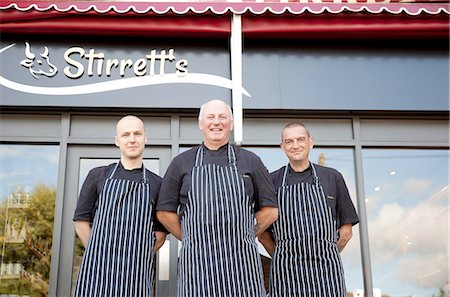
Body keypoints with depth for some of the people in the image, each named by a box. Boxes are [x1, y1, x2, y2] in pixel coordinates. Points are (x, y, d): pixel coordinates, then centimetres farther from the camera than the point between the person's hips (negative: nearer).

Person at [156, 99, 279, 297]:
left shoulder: (250, 161, 10)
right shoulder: (181, 163, 10)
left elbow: (270, 210, 11)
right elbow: (165, 212, 11)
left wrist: (245, 236, 7)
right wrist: (191, 239, 7)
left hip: (242, 260, 0)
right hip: (196, 262, 0)